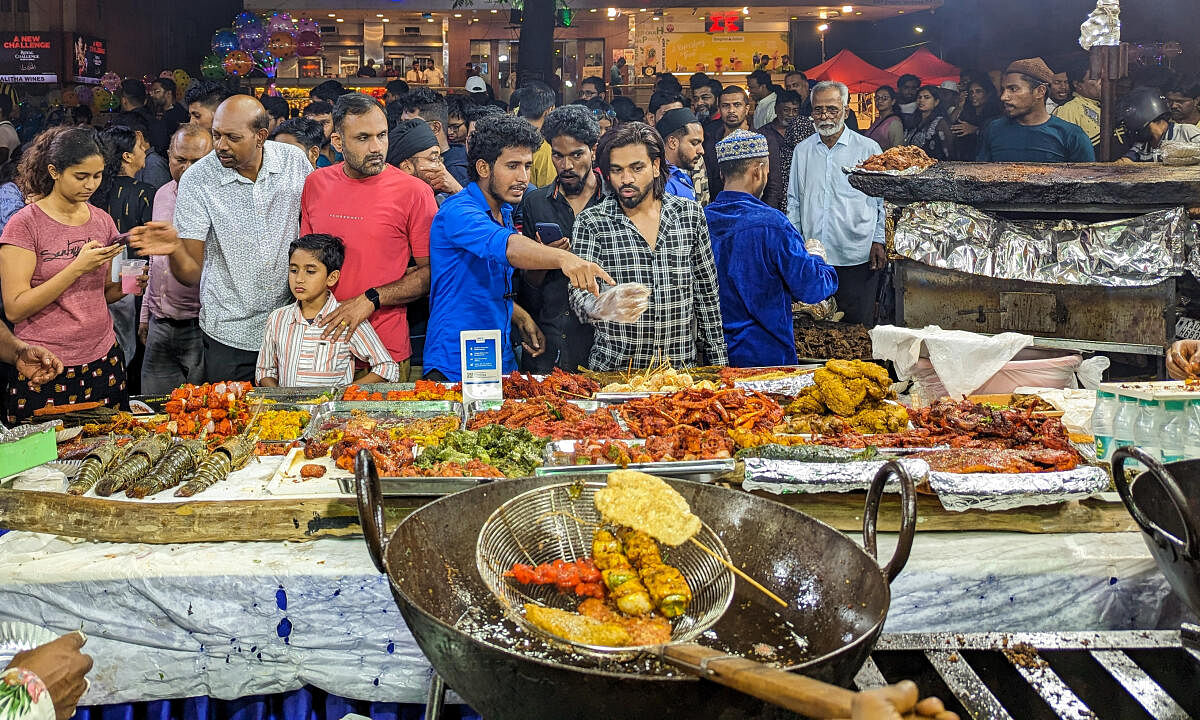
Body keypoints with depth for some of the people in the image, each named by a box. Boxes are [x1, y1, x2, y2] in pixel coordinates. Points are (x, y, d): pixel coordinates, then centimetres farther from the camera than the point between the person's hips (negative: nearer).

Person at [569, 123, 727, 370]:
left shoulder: (690, 214, 7)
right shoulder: (591, 223, -1)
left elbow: (707, 293, 12)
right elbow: (579, 295, -10)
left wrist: (718, 360, 10)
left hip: (682, 367, 2)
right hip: (613, 369, -2)